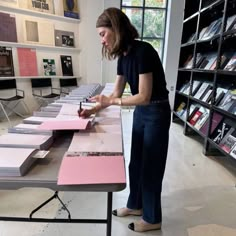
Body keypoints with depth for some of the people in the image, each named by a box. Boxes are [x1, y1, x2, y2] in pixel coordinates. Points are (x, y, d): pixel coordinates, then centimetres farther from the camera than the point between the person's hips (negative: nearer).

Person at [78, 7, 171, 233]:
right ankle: (135, 205, 41)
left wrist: (111, 101, -17)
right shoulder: (123, 56, 4)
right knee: (136, 163, 18)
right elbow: (116, 94, 8)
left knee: (151, 166, 5)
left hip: (156, 113, -8)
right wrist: (93, 110, 2)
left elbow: (144, 96, -23)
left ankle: (152, 219, 28)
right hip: (140, 112, 8)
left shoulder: (142, 51, -22)